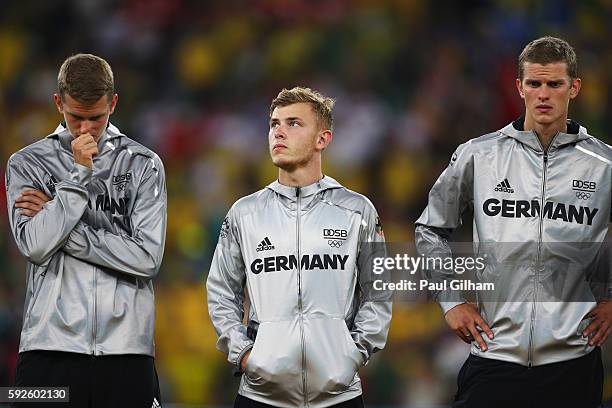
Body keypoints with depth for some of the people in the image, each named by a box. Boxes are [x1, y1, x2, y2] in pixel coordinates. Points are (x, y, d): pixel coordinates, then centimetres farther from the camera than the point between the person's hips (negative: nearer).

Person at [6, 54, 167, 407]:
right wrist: (79, 175, -9)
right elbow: (35, 246, -8)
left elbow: (148, 258, -4)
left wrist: (64, 230, -6)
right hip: (50, 348, 0)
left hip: (126, 351, 0)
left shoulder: (144, 165, 7)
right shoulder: (27, 164, 7)